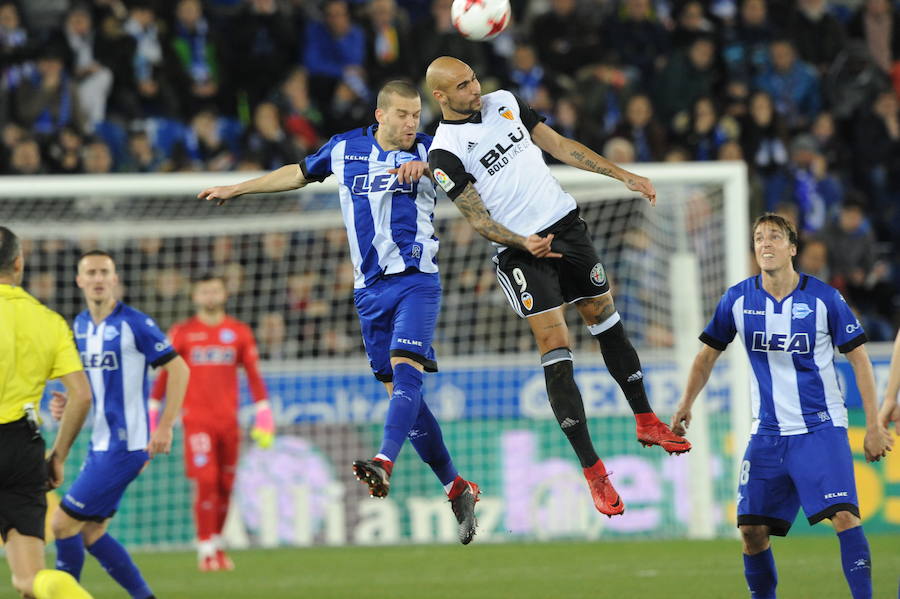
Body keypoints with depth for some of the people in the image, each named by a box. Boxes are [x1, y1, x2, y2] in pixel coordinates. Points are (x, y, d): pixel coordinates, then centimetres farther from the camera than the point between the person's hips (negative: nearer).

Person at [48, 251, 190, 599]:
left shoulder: (134, 323, -13)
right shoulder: (80, 326, 10)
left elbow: (178, 369, -11)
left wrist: (165, 427, -16)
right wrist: (68, 402, 1)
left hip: (124, 447, -8)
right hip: (99, 445, 8)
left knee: (64, 523, -9)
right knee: (91, 533, 9)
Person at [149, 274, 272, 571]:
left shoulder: (239, 332, 8)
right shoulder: (182, 332, 3)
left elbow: (254, 376, 10)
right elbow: (162, 375, 5)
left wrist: (264, 419, 4)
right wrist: (151, 417, 1)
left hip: (228, 420, 3)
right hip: (197, 420, -3)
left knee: (225, 486, 3)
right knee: (205, 482, -13)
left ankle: (217, 543, 19)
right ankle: (206, 549, -7)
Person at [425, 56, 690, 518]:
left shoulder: (503, 102, 5)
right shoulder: (444, 153, -11)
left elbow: (560, 146, 12)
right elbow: (478, 219, -10)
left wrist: (624, 176, 11)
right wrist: (523, 244, -26)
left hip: (566, 223, 5)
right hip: (521, 251, -5)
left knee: (604, 317, 12)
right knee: (554, 348, -11)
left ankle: (646, 422, 29)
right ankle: (592, 471, -9)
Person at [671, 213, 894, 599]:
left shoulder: (823, 298, -7)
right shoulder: (738, 300, 0)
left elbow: (858, 358, -1)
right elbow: (709, 353, 15)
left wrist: (873, 426, -4)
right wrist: (686, 404, 6)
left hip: (821, 427, -3)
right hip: (767, 433, 3)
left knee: (844, 515, -20)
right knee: (751, 530, 0)